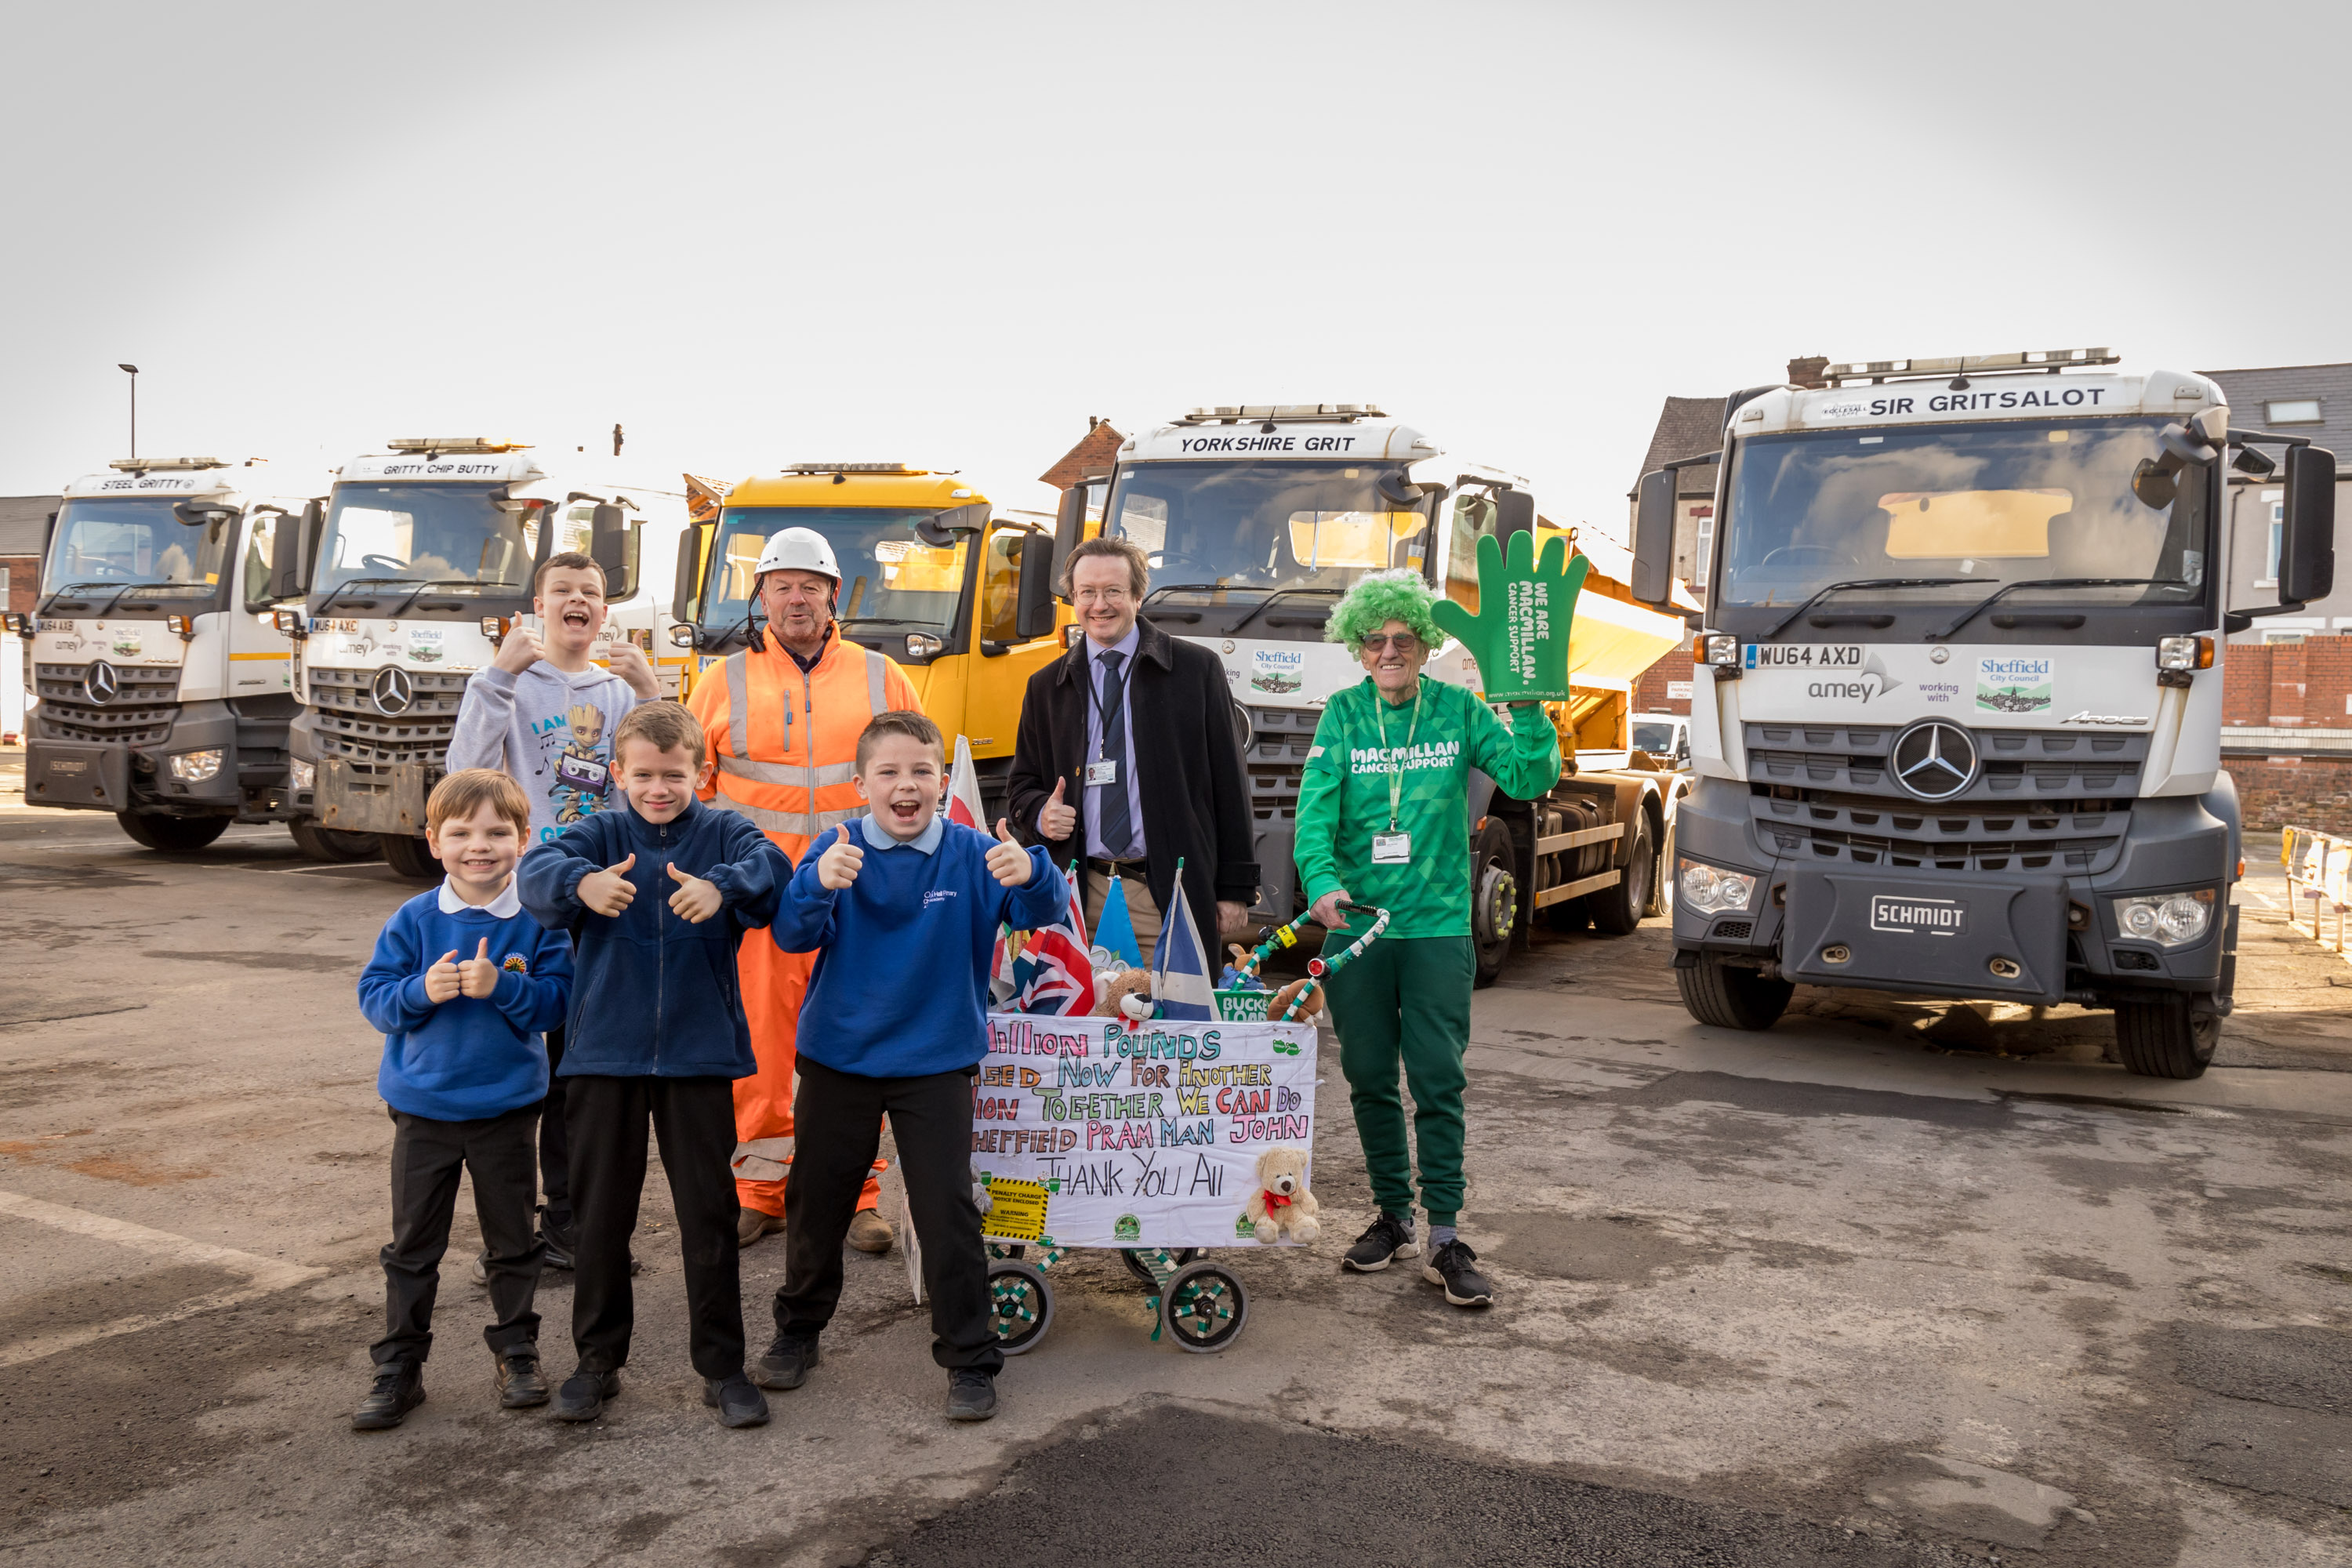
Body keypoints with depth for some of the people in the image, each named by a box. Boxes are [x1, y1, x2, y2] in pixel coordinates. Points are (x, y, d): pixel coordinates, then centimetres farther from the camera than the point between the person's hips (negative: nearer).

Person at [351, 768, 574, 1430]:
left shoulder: (537, 922, -8)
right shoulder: (413, 921, -5)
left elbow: (558, 1000, -11)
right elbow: (373, 997, -4)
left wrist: (502, 986, -26)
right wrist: (420, 991, -22)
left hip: (506, 1108, -1)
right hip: (423, 1108, 1)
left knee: (513, 1241, 12)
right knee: (412, 1247, 11)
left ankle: (517, 1351, 29)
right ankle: (399, 1368, 22)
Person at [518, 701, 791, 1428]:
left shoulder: (725, 834, 1)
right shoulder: (599, 835, 3)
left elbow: (768, 864, -20)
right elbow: (537, 870, -16)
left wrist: (721, 887, -43)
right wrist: (582, 882, -40)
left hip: (699, 1053, -1)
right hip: (604, 1051, 1)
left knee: (710, 1213, 5)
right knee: (601, 1212, 12)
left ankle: (722, 1367, 18)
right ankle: (598, 1359, 29)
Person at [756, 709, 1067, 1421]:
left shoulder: (972, 854, -9)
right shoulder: (837, 849, -8)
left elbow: (1043, 910, -21)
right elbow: (792, 934, -18)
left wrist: (1029, 873, -44)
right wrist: (820, 884, -39)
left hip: (935, 1062, -1)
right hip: (838, 1056, 2)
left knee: (948, 1213, -2)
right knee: (814, 1203, 16)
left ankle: (970, 1360, 14)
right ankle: (798, 1331, 38)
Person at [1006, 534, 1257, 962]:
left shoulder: (1197, 669, 4)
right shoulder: (1046, 687, 13)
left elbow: (1228, 783, 3)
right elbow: (1023, 784, 21)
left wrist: (1236, 889, 0)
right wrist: (1041, 814, -4)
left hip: (1172, 898, -2)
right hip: (1084, 898, 2)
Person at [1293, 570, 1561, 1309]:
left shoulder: (1458, 710, 3)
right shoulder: (1343, 714, 3)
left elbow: (1529, 780, -5)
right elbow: (1316, 806, -9)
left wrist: (1527, 707, -18)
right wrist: (1322, 881, -25)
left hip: (1437, 923, -1)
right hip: (1356, 921, 1)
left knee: (1438, 1080, -5)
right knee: (1370, 1078, 9)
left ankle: (1445, 1239, 2)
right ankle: (1394, 1217, 25)